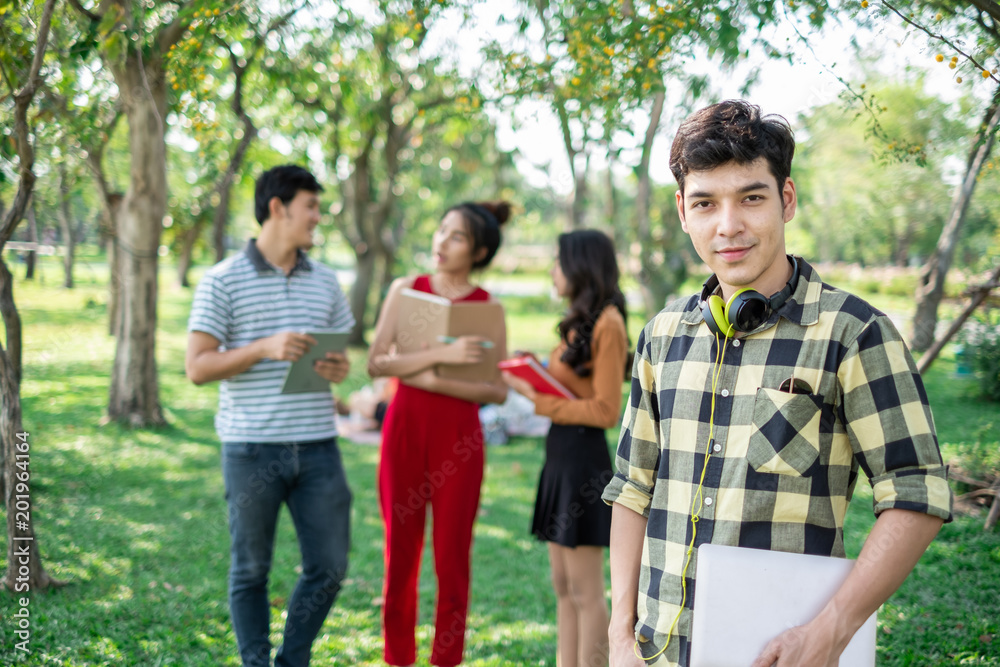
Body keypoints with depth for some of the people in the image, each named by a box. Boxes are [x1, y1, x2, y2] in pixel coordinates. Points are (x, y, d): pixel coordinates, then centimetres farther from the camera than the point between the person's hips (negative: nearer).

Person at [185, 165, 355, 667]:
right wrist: (264, 348, -19)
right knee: (251, 570, 8)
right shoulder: (223, 281, -3)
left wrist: (339, 368, -3)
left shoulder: (325, 281, 12)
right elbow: (197, 367, -7)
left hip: (317, 448, 4)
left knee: (329, 566, 6)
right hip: (252, 449, -4)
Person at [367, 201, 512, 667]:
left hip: (458, 436, -1)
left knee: (452, 558, 2)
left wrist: (435, 381, -16)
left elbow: (499, 389, -5)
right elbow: (376, 362, -7)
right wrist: (439, 354, -20)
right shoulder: (406, 290, 5)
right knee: (400, 554, 7)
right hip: (404, 429, 1)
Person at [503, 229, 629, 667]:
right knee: (562, 586, 13)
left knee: (585, 592, -2)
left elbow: (605, 410, -18)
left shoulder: (607, 324, -14)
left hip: (584, 458, -10)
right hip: (560, 455, 10)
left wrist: (539, 401, -16)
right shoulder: (580, 322, 15)